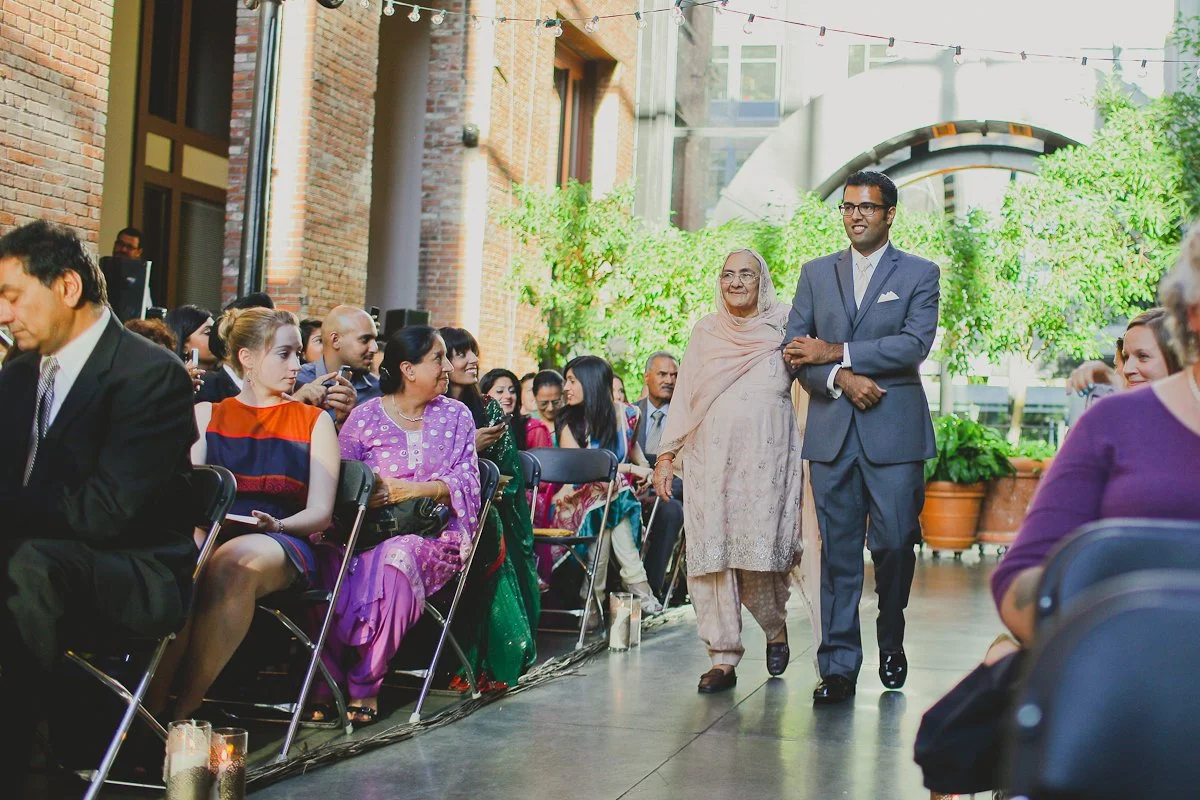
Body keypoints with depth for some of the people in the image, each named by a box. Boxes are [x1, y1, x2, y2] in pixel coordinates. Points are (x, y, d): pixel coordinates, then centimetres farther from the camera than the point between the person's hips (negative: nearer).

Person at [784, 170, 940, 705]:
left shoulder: (919, 274, 6)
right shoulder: (816, 274, 15)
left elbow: (915, 344, -8)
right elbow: (794, 350, 7)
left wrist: (835, 351, -10)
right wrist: (841, 378, -11)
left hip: (894, 430, -2)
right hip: (832, 431, 2)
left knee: (894, 543, -1)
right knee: (838, 550, 0)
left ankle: (891, 642, 24)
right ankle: (838, 666, 4)